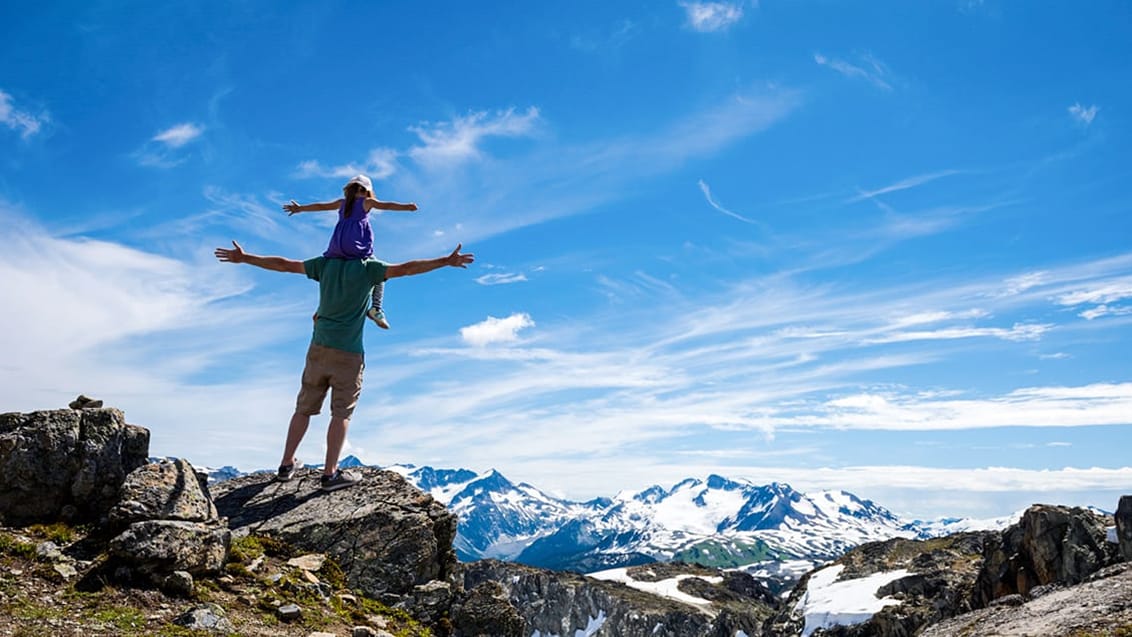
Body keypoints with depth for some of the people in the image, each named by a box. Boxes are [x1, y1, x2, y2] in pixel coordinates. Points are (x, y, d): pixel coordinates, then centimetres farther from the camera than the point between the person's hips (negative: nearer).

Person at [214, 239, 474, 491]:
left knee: (304, 408, 14)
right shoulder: (368, 268, -5)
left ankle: (286, 465, 23)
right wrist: (447, 261, -13)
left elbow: (283, 264, 9)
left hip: (319, 348, 5)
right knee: (342, 413, 3)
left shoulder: (325, 264, 7)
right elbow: (406, 269, -14)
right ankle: (330, 474, 4)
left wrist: (244, 258, 19)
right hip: (348, 354, -4)